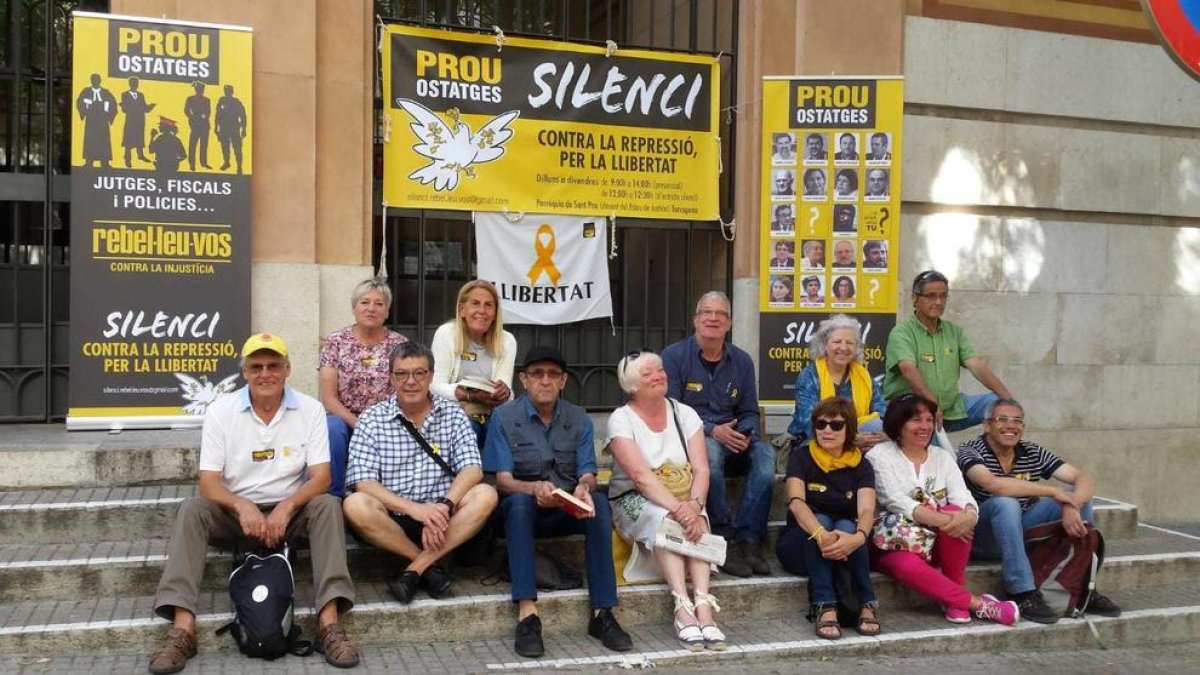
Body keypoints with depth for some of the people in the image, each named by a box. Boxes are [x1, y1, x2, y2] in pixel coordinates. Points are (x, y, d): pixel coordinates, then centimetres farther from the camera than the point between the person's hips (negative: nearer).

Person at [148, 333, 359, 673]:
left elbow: (321, 478, -10)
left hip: (290, 512, 0)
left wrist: (286, 507, -29)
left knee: (327, 505, -29)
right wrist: (242, 506, -30)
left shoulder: (310, 409, -6)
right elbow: (209, 483, -9)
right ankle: (183, 628, -34)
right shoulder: (220, 410, -5)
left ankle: (329, 623, -35)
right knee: (192, 509, -27)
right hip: (236, 512, 1)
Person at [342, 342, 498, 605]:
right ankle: (430, 566, -15)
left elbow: (472, 470, -6)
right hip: (392, 521, -1)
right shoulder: (371, 419, 0)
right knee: (355, 505, -30)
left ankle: (414, 569, -21)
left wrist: (444, 507, -24)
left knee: (485, 495, -24)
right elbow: (363, 482, -11)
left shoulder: (452, 414, 5)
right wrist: (413, 508, -25)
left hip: (440, 519, 1)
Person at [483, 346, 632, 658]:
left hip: (568, 512, 2)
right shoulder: (503, 417, -2)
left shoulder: (579, 419, 6)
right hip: (522, 510, -2)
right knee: (519, 502, -35)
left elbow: (588, 475, -3)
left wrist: (584, 488, -29)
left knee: (599, 502, -28)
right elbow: (503, 480, -11)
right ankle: (527, 615, -42)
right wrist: (535, 488, -34)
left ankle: (602, 613, -28)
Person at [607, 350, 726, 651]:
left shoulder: (684, 414, 5)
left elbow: (701, 469, -4)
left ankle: (703, 604, -39)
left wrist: (694, 505, -24)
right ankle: (683, 607, -40)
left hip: (683, 501, 3)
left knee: (696, 520, -30)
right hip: (635, 501, -3)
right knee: (664, 519, -35)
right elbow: (641, 475, -19)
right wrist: (678, 508, -32)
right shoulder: (621, 419, -6)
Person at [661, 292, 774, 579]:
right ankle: (726, 541, -28)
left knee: (765, 452, -26)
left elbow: (749, 413, 14)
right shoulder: (674, 356, -3)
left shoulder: (741, 361, 13)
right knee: (710, 450, -37)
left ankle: (748, 540, -24)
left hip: (732, 441, 5)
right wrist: (712, 430, -20)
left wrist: (745, 434, -10)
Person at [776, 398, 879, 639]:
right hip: (800, 547, -1)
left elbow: (866, 510, -19)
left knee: (846, 526, -31)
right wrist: (821, 534, -44)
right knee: (819, 521, -32)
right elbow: (796, 501, -23)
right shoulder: (801, 456, -5)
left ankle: (866, 605, -23)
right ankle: (825, 607, -36)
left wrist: (859, 537, -44)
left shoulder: (860, 465, -1)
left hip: (846, 550, 1)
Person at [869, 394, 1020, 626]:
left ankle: (955, 598, -15)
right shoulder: (880, 456, -4)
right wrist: (940, 520, -33)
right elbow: (896, 502, -19)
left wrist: (969, 515, -32)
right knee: (909, 565, -37)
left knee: (956, 512, -27)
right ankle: (977, 604, -22)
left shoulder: (943, 457, 10)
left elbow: (962, 497, -6)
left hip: (936, 543, 4)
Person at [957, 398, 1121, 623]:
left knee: (1080, 496, -7)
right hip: (982, 539, -6)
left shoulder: (1033, 453, 2)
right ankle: (1023, 595, -31)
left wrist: (1072, 505, -28)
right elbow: (993, 484, -34)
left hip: (1020, 533, 6)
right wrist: (1053, 491, -29)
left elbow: (1085, 478, -6)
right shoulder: (970, 452, -14)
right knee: (1005, 503, -35)